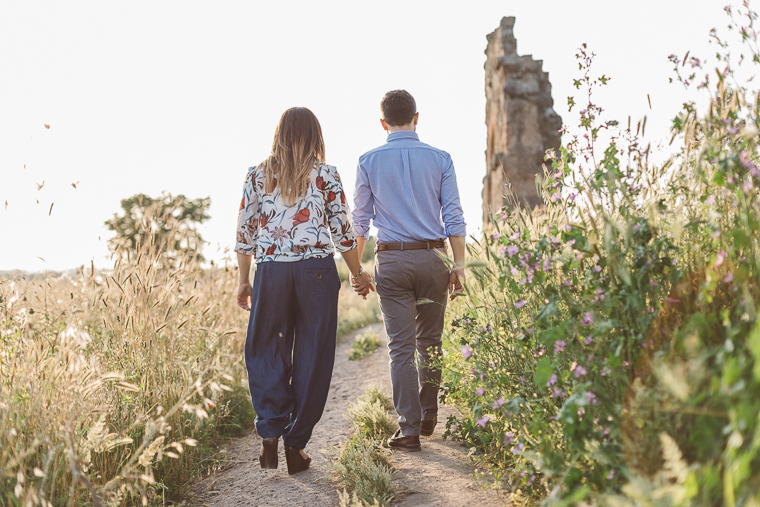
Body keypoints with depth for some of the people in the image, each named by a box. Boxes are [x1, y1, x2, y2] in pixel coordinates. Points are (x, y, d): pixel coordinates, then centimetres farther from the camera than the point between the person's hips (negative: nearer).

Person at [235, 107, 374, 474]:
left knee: (267, 352, 13)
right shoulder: (326, 176, 2)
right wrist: (358, 273, 17)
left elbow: (244, 233, 6)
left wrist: (244, 282, 15)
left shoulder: (258, 175, 7)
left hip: (270, 272, 1)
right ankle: (296, 444, 10)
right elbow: (342, 233, 3)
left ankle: (270, 431, -3)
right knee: (311, 357, 7)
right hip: (317, 271, -1)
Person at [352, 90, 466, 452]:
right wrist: (459, 266, 3)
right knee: (429, 342, 15)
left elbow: (360, 221, 4)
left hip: (391, 261, -1)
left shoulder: (369, 161, 1)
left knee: (401, 347, 1)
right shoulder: (440, 159, 2)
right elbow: (453, 218, -1)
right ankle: (428, 416, 27)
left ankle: (409, 428, 0)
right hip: (432, 259, 1)